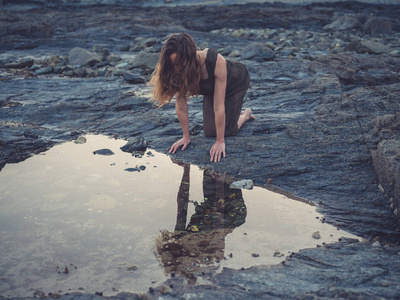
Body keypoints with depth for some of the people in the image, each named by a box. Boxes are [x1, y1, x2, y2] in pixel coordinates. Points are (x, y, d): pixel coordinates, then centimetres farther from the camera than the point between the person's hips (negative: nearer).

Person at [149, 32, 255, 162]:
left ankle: (245, 114, 21)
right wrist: (186, 137, -16)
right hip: (211, 90, 4)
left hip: (236, 81, -4)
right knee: (210, 131, -2)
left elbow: (218, 106, -41)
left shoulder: (216, 61, -45)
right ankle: (233, 112, 26)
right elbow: (181, 104, -22)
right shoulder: (177, 71, -33)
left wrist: (220, 141, -35)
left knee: (227, 130, -10)